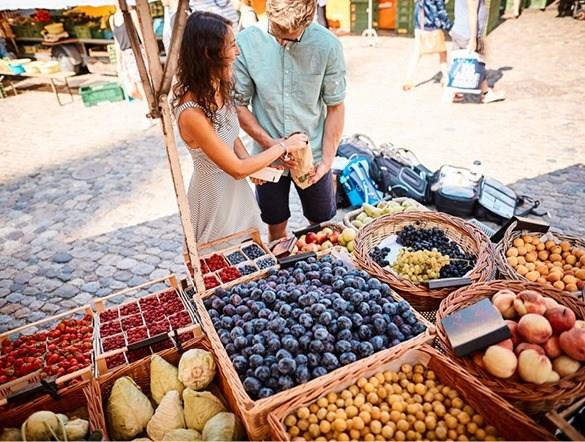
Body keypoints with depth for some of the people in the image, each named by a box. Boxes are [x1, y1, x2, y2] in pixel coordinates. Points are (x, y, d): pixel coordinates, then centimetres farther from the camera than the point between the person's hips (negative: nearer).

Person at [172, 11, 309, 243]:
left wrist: (252, 165, -6)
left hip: (236, 187, 7)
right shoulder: (192, 113, -31)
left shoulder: (218, 87, -7)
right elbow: (237, 169, -25)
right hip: (215, 194, -7)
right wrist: (283, 146, -16)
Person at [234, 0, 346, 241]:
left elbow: (335, 106, -6)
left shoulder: (328, 45, -13)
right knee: (276, 229, 18)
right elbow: (239, 104, -6)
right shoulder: (245, 42, -13)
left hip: (313, 157, 0)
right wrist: (269, 143, -18)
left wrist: (327, 159, -10)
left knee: (322, 226, 17)